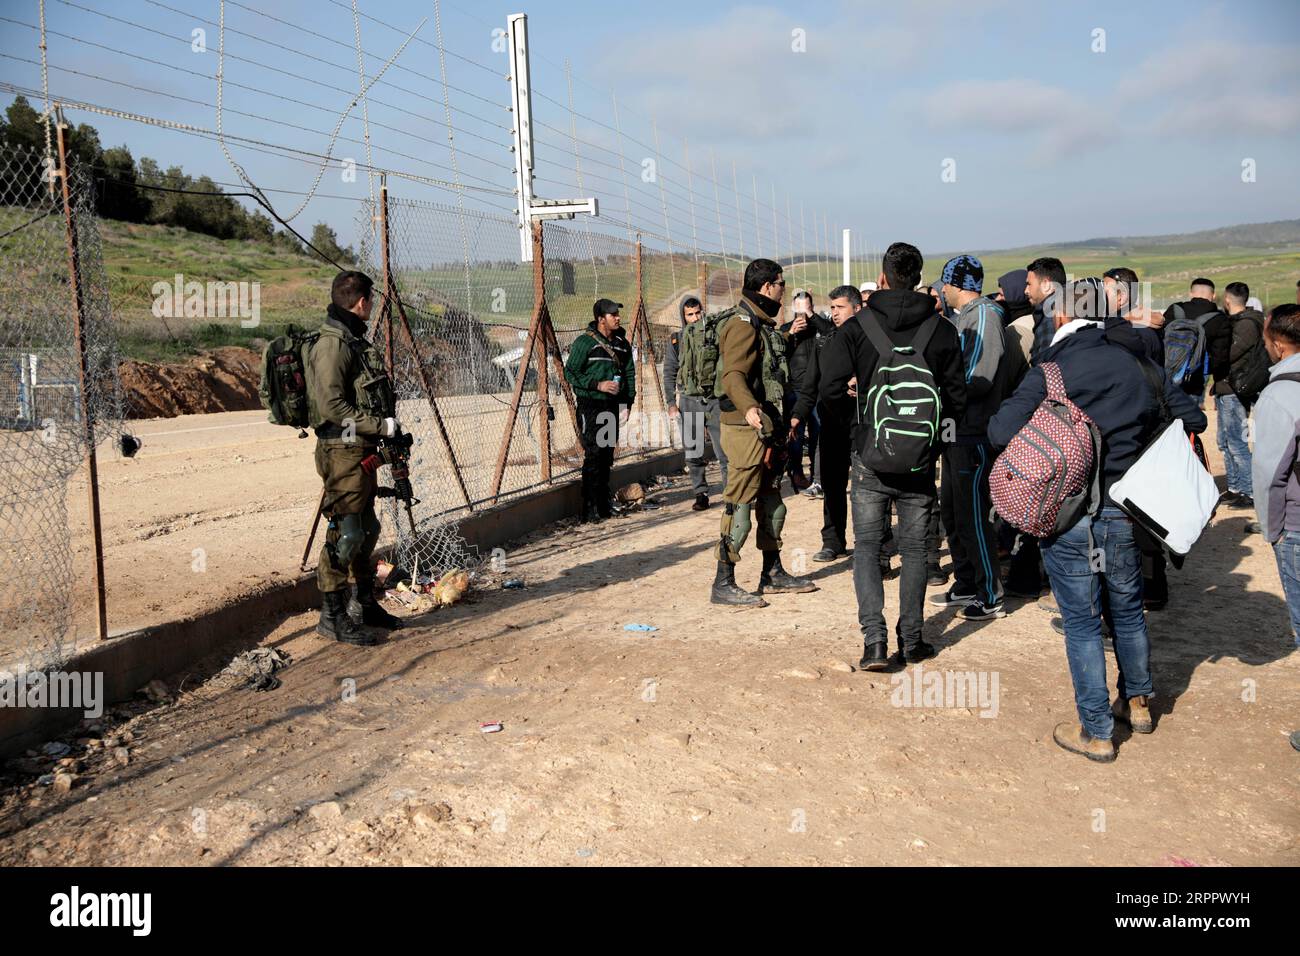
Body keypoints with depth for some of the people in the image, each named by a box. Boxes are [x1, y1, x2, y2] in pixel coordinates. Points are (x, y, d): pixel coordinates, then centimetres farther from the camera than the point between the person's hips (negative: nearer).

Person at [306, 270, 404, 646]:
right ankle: (332, 616, 3)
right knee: (345, 533, -6)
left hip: (363, 452, 10)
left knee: (366, 530, 17)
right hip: (343, 453, -10)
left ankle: (364, 605, 29)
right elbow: (332, 406, -21)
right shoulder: (332, 345, -15)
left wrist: (389, 427, 11)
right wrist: (381, 425, -17)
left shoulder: (356, 341, 17)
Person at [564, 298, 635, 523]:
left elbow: (629, 372, 21)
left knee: (608, 455, 10)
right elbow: (570, 372, -8)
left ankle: (605, 502, 20)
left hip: (613, 405, 6)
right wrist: (598, 384, -16)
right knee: (594, 455, -10)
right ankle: (590, 508, -7)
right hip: (590, 405, -6)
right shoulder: (584, 342, -8)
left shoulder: (622, 343, 12)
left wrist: (629, 398, 10)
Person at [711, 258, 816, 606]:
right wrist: (749, 407, -45)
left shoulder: (766, 326, 17)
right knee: (741, 503, -7)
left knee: (771, 501, 17)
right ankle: (723, 584, -1)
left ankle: (773, 573, 28)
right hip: (747, 428, -10)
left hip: (769, 428, 10)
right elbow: (733, 375, -29)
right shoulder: (743, 325, -15)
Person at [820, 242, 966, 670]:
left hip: (870, 455, -1)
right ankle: (911, 641, 18)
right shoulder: (942, 330, -2)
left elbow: (831, 385, -11)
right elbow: (956, 398, 1)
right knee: (914, 548, 13)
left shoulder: (856, 327, -7)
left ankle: (874, 639, -3)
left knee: (867, 546, 7)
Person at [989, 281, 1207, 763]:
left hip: (1068, 517, -4)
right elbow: (1192, 418, 8)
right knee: (1128, 611, 23)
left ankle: (1096, 732, 14)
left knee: (1081, 623, 6)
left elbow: (1001, 432, -20)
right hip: (1126, 510, 4)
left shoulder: (1048, 374, -12)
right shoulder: (1138, 367, 2)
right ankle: (1137, 703, 39)